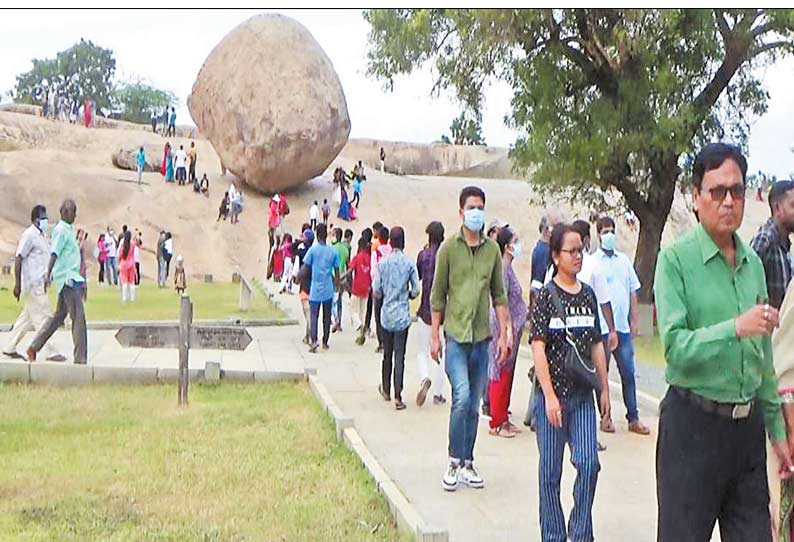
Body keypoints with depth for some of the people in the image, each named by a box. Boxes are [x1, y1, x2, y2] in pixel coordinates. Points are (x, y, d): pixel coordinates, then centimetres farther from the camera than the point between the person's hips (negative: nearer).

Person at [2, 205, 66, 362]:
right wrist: (17, 284, -19)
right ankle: (50, 352, -3)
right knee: (42, 318, -6)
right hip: (33, 284, -9)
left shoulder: (41, 236, 15)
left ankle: (9, 348, 22)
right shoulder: (29, 235, -12)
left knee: (27, 317, 14)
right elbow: (18, 259, -16)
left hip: (39, 283, 9)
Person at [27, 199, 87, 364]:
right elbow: (54, 253, -23)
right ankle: (80, 359, -5)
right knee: (79, 318, -8)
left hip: (71, 278, 10)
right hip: (67, 278, -10)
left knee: (59, 316, 16)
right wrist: (48, 274, -34)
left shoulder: (69, 230, 16)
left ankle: (33, 348, 24)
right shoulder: (61, 230, -12)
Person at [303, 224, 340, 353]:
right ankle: (325, 342, 19)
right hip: (328, 290, 2)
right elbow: (337, 272, 3)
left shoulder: (313, 250, -8)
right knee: (327, 317, 13)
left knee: (314, 316, 1)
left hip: (315, 290, -2)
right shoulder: (333, 251, 0)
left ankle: (314, 340, -16)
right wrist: (336, 283, 17)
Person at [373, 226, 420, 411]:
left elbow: (376, 291, -1)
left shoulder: (382, 263, -3)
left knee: (387, 354, 16)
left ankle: (386, 390, 29)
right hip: (402, 316, -2)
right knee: (399, 356, -2)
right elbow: (415, 291, -4)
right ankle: (398, 397, -8)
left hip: (386, 315, 2)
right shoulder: (409, 264, -6)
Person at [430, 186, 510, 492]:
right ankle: (455, 461, 0)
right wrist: (435, 336, 0)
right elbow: (438, 296, 2)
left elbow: (499, 295, 11)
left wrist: (503, 334, 6)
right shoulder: (449, 248, -1)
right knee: (462, 397, -16)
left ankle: (467, 464, 21)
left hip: (482, 337, 3)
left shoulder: (492, 249, 8)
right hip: (455, 335, -3)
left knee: (474, 405, 10)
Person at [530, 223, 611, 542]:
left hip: (583, 395, 4)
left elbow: (596, 346, 14)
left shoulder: (588, 295, 8)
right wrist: (549, 395, -15)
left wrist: (604, 388, 13)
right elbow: (538, 349, -10)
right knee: (550, 471, 6)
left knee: (588, 462, -5)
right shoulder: (545, 297, -6)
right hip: (552, 394, -4)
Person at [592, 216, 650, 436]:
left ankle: (633, 418, 10)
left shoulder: (624, 260, 11)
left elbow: (633, 292, 15)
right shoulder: (592, 262, -2)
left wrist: (634, 320, 10)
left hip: (623, 327, 4)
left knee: (628, 373, 4)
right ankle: (605, 417, 14)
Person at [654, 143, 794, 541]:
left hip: (748, 424, 6)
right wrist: (736, 328, -27)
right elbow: (675, 347, -17)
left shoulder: (753, 263, 10)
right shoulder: (676, 259, -9)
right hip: (694, 422, -5)